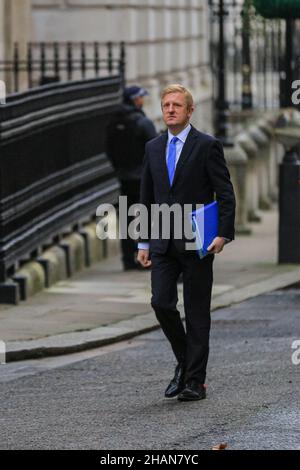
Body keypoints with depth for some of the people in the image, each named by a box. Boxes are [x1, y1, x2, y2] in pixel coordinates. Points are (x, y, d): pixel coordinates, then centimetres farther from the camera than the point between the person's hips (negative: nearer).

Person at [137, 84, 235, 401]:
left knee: (197, 312, 0)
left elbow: (226, 194, -5)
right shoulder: (153, 148, 11)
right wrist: (144, 242, 11)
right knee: (161, 303, -6)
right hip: (163, 243, 4)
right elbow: (147, 198, 15)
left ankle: (195, 381, 6)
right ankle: (185, 361, 16)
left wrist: (223, 234, -16)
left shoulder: (207, 146, -4)